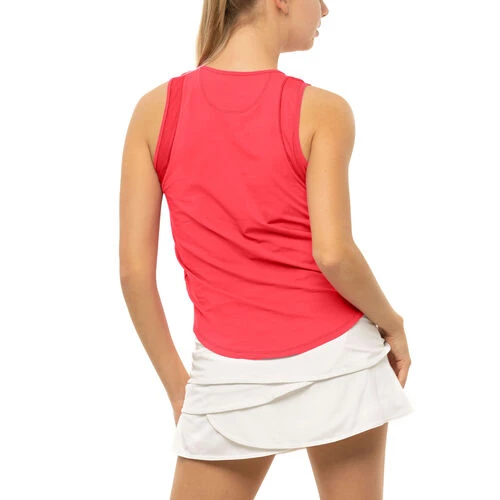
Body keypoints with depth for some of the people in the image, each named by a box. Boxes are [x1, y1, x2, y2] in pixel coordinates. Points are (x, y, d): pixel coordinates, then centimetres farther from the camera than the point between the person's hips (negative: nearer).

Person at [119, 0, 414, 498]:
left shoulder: (156, 109, -2)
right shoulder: (321, 111, -10)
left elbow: (134, 269, -4)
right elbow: (333, 253, -17)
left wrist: (175, 383, 7)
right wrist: (391, 323, 1)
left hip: (230, 379, 1)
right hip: (333, 360, -1)